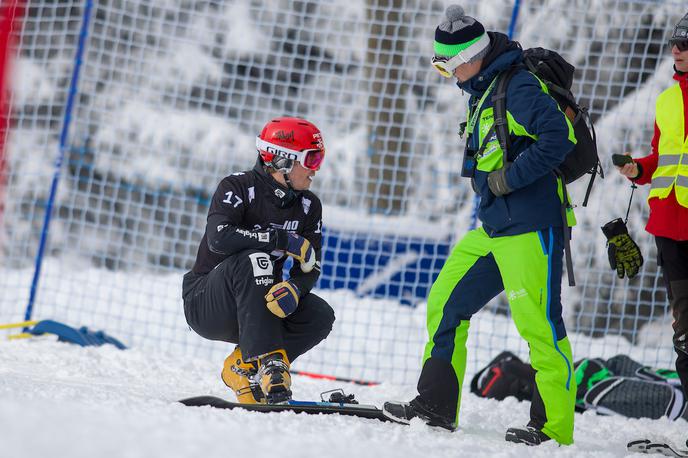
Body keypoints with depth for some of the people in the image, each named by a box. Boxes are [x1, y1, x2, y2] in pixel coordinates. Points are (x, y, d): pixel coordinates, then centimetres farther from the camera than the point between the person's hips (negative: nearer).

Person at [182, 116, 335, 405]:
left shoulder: (308, 206, 3)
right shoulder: (238, 187, -15)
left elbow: (311, 268, -4)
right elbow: (219, 238, -33)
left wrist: (294, 289, -28)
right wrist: (284, 240, -30)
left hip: (256, 307, 6)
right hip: (205, 305, -6)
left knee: (321, 316, -19)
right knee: (251, 259, -35)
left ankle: (244, 368, -11)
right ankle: (268, 361, -41)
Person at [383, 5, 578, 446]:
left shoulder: (519, 87, -13)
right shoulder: (483, 93, 17)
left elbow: (559, 137, -24)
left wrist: (511, 178, -19)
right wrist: (486, 181, 11)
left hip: (530, 229, -10)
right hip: (493, 228, 10)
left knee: (539, 324, -10)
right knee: (445, 302, 11)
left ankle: (555, 428, -5)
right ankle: (436, 406, 17)